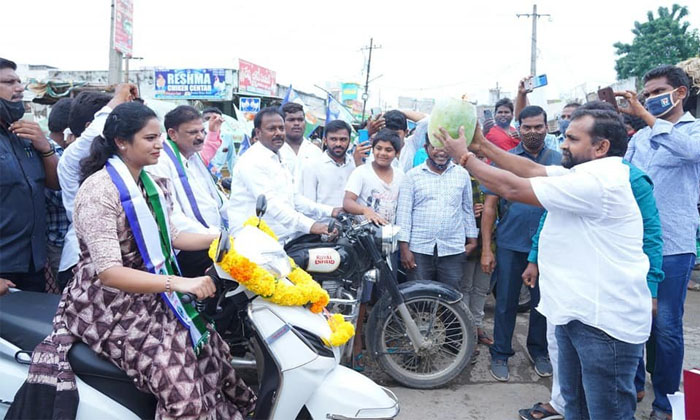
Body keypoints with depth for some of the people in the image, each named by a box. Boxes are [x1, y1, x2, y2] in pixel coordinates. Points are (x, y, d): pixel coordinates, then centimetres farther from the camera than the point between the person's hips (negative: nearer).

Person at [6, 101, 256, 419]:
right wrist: (178, 283, -36)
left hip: (151, 296, 8)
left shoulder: (154, 185, 6)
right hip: (110, 306, -8)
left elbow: (168, 237, 15)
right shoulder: (98, 190, -20)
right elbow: (108, 272, -26)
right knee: (181, 381, -21)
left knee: (209, 349, -2)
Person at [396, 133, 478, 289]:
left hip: (453, 251, 1)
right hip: (419, 250, -1)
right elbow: (404, 212, -1)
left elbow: (468, 210, 14)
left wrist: (472, 240, 11)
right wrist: (404, 248, -5)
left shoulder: (462, 175, 7)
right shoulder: (412, 175, 2)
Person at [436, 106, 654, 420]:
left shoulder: (597, 181, -22)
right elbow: (531, 170, 9)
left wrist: (464, 156, -11)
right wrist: (482, 145, 5)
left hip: (605, 322, -10)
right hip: (577, 312, 10)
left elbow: (513, 188, -21)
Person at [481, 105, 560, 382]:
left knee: (542, 301, 14)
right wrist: (486, 249, -5)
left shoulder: (559, 160, 3)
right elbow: (489, 206, -1)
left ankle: (538, 350, 33)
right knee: (506, 302, 7)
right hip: (511, 244, -1)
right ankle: (500, 355, 23)